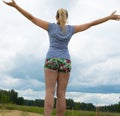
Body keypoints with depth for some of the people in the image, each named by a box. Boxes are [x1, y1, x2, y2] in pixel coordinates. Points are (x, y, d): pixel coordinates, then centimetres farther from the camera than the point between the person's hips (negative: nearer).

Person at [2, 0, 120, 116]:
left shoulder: (51, 26, 5)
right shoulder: (71, 29, 10)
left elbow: (32, 18, 3)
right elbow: (91, 24, 14)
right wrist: (110, 17, 20)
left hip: (51, 60, -2)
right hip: (65, 62, 2)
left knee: (50, 92, -10)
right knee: (61, 94, -1)